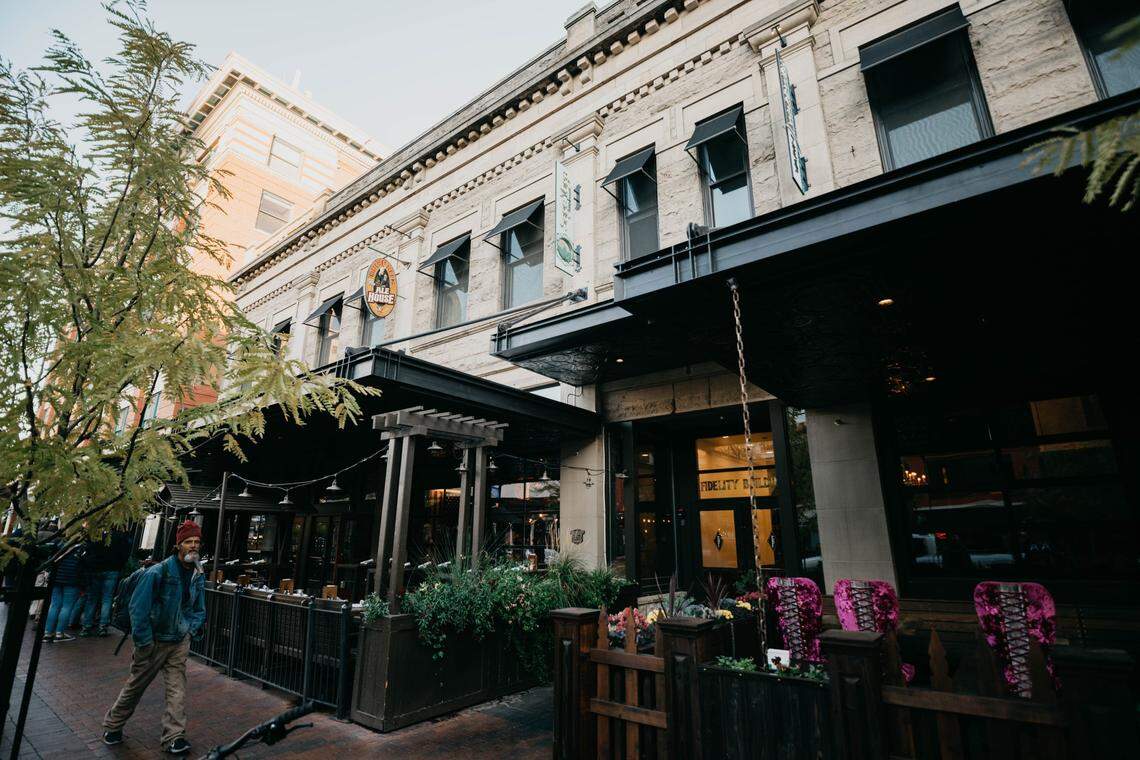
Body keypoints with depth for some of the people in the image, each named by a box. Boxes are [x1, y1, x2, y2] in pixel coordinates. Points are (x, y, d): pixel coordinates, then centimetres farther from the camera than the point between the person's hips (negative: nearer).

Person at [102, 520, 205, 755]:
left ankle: (174, 737, 8)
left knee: (177, 688, 0)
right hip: (154, 641, -3)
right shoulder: (158, 572, -19)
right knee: (135, 686, 15)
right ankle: (112, 725, 40)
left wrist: (191, 631, -1)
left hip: (180, 642, 4)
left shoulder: (198, 577, 0)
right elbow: (138, 607, -16)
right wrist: (144, 642, -15)